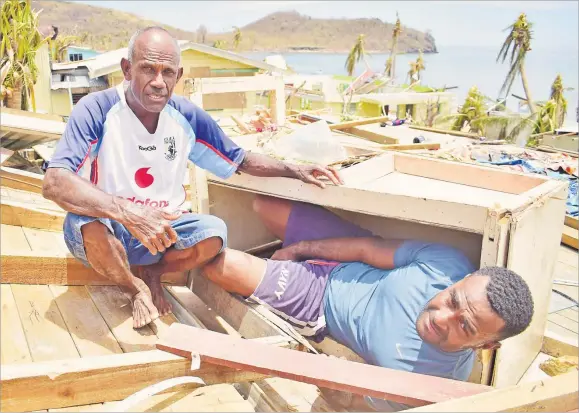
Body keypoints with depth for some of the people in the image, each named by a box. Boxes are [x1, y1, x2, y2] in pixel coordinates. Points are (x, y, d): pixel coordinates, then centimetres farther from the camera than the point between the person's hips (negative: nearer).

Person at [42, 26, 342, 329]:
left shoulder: (187, 117, -6)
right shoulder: (95, 110, -20)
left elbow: (241, 160, 7)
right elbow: (54, 184, -33)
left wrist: (296, 171, -5)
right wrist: (128, 213, -47)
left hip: (160, 231, 3)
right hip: (105, 230, -2)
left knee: (214, 232, -25)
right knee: (85, 220, -37)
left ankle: (152, 272, 6)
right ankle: (135, 288, -4)